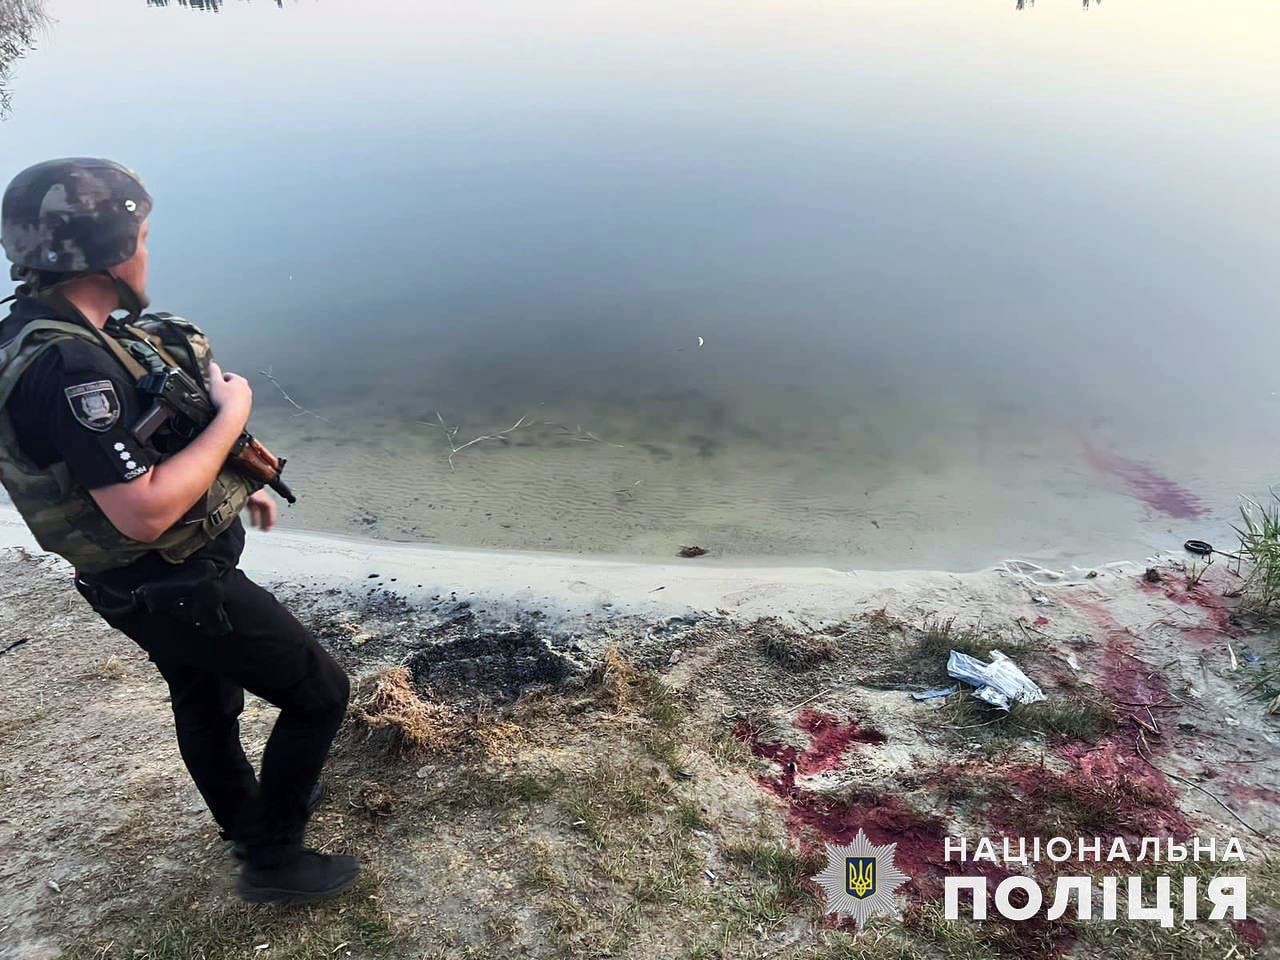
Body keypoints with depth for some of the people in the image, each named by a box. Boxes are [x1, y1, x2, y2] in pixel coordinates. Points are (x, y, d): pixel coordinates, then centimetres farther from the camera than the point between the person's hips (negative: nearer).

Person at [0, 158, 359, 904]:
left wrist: (234, 483, 16)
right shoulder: (67, 364, -31)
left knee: (206, 701, 27)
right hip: (176, 585, -10)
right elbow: (144, 511, -32)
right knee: (319, 692, 2)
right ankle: (272, 859, 19)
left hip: (162, 575, 10)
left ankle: (246, 820, 52)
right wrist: (232, 417, -23)